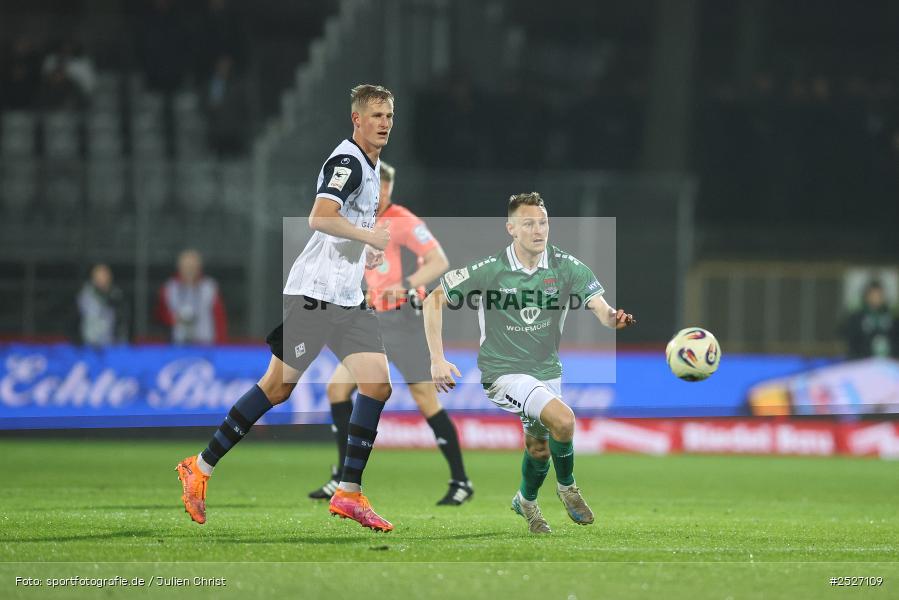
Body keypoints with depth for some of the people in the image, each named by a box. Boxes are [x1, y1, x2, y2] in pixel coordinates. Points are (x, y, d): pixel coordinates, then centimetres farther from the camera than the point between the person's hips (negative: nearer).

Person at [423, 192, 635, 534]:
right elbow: (434, 299, -9)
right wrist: (437, 360, -14)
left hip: (547, 371, 5)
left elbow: (601, 309, -16)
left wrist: (614, 318, -41)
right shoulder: (489, 271, -17)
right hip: (503, 373, -5)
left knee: (539, 447, 17)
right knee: (562, 419, -26)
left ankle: (526, 501, 49)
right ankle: (567, 487, 1)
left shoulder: (567, 267, -9)